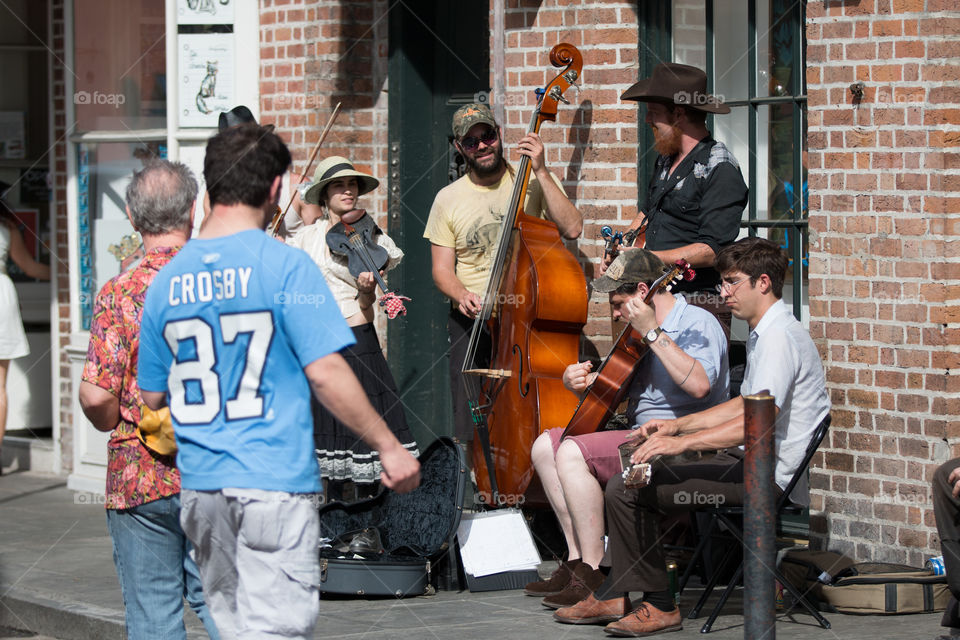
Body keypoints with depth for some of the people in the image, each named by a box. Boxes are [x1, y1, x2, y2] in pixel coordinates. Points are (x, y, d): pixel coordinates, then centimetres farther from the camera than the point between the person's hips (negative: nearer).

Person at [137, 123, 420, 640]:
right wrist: (389, 448, -5)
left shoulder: (168, 279, 7)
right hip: (274, 484, -6)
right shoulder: (285, 266, -9)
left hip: (200, 486, 6)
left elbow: (152, 396, 13)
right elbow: (325, 373, -13)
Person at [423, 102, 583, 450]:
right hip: (472, 322, 2)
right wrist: (461, 295, -14)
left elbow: (571, 228, -12)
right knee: (470, 430, -5)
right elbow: (442, 270, 8)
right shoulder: (449, 199, 8)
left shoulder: (533, 182, 3)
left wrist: (541, 172, -15)